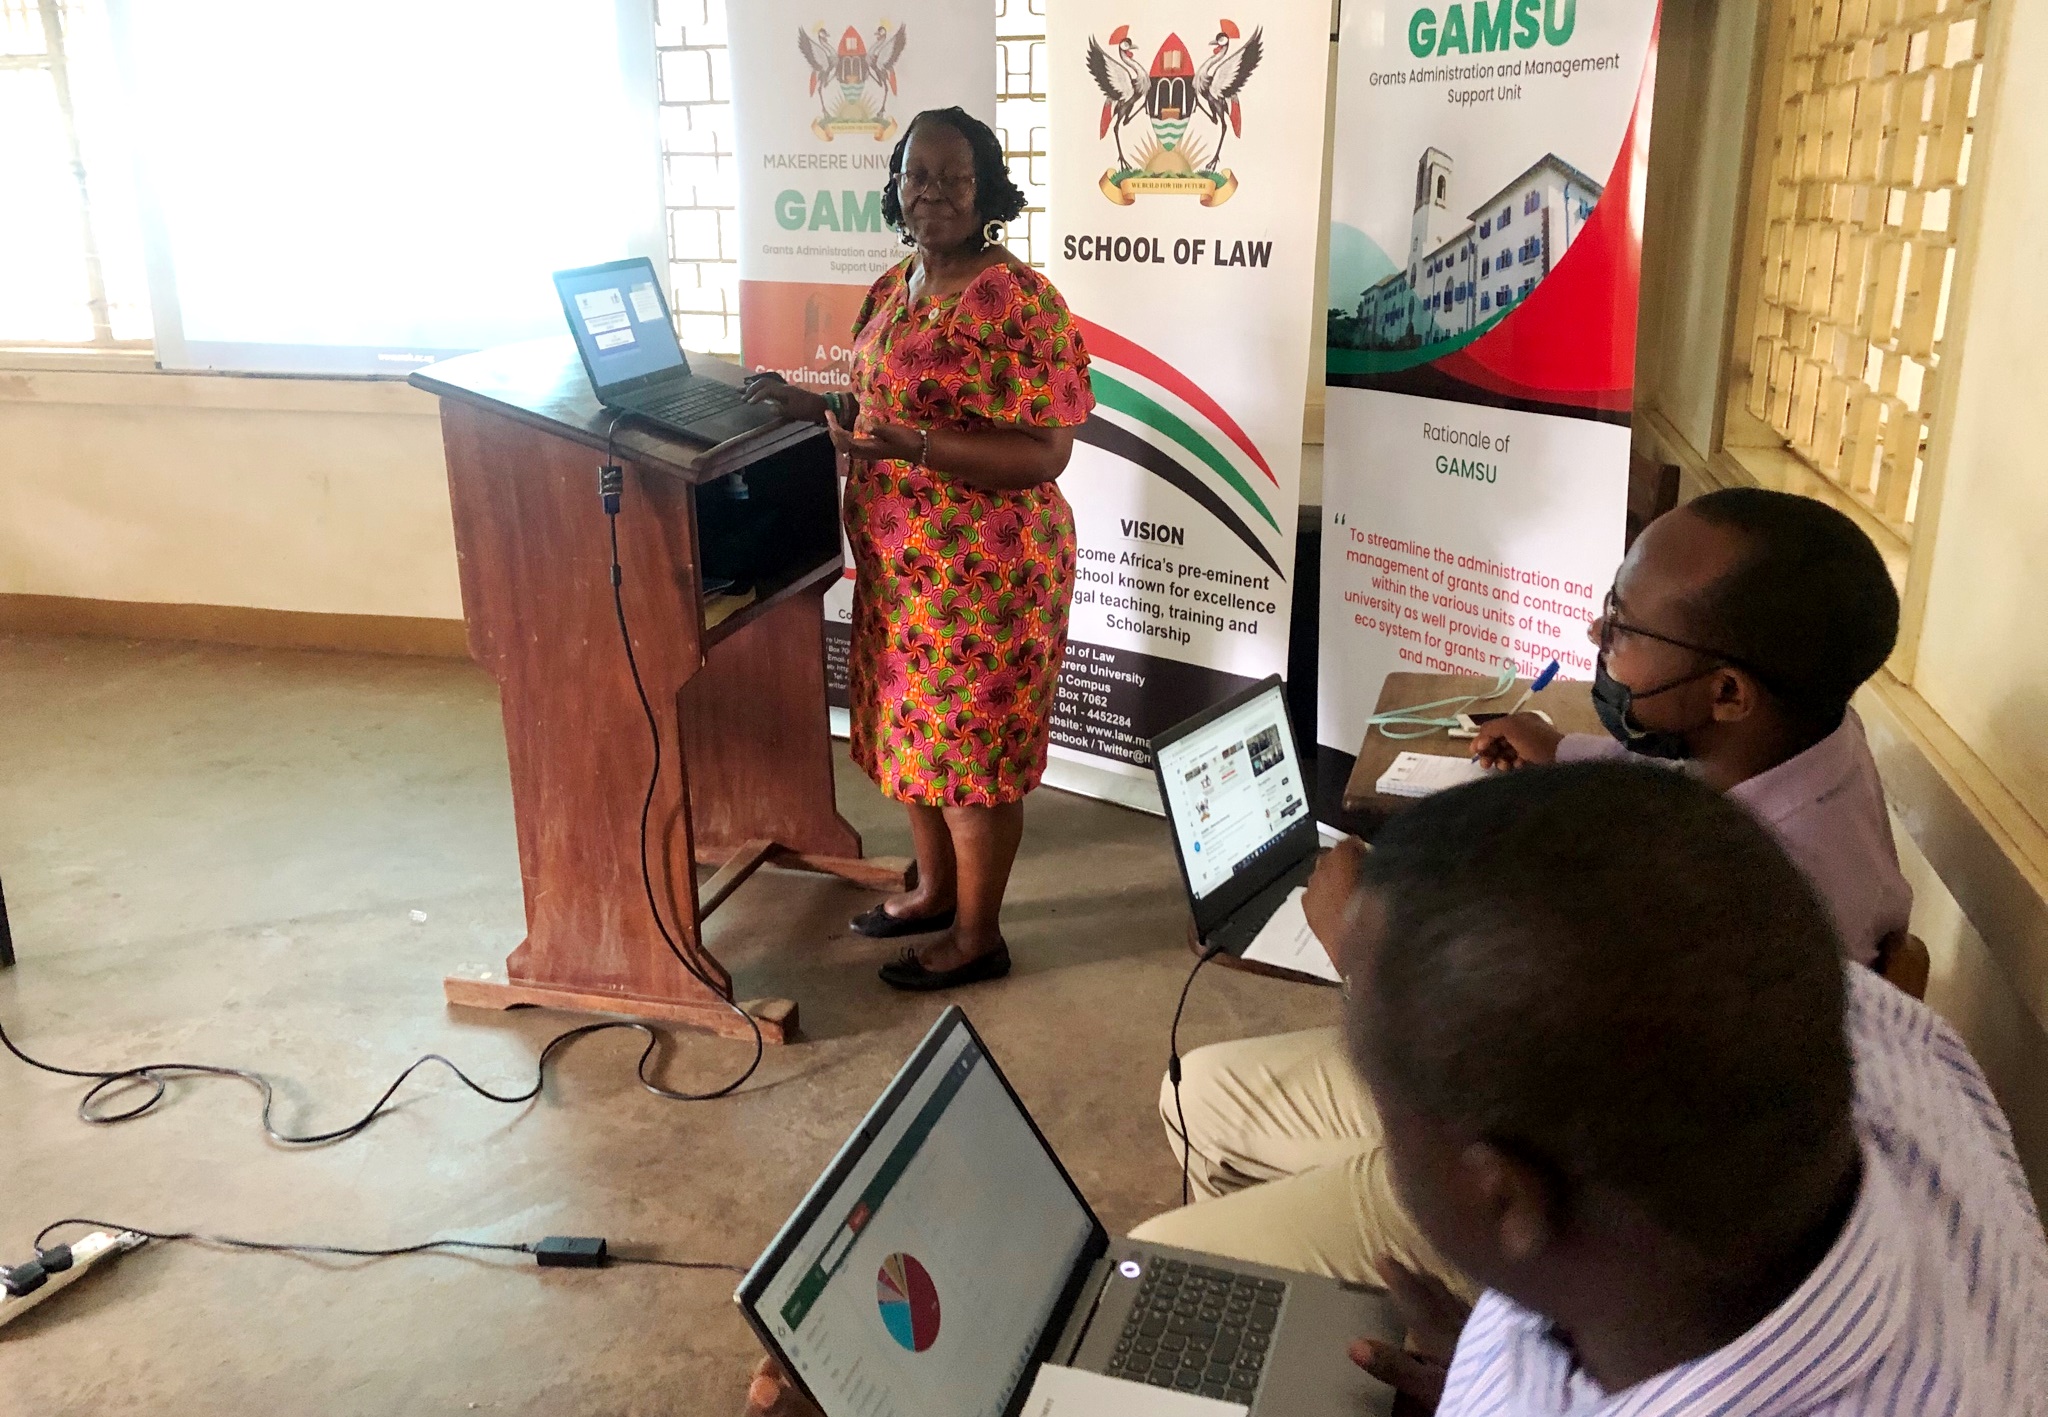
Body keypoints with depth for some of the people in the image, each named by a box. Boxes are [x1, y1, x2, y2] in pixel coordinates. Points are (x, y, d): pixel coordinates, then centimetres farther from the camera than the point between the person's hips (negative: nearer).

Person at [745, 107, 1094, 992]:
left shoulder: (1021, 301, -18)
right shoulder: (891, 289, 9)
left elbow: (1042, 455, -22)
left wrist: (913, 443, -30)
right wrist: (814, 406, 4)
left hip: (985, 571, -8)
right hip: (896, 563, 8)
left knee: (973, 748, 4)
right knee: (913, 732, 20)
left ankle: (978, 936, 22)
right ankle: (936, 889, 40)